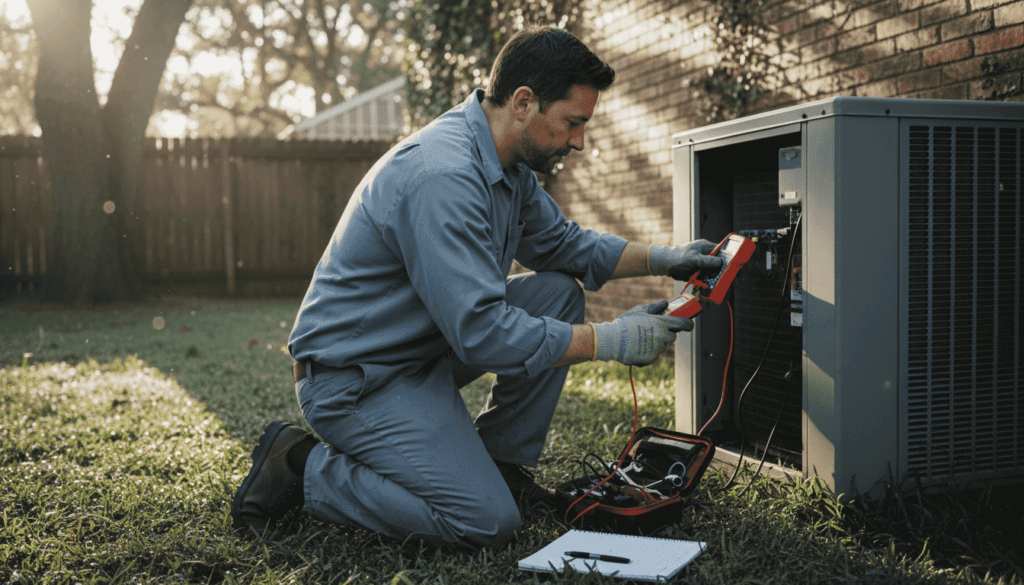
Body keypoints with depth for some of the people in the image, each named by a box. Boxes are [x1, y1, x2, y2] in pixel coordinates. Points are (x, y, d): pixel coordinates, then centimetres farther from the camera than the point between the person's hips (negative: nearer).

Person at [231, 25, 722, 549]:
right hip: (353, 377, -10)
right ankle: (304, 467, -2)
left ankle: (501, 461, 11)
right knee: (489, 521, -17)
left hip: (427, 345, 10)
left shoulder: (508, 164, 3)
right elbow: (481, 333, -32)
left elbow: (560, 243, 17)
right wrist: (609, 340, -25)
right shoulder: (441, 176, -29)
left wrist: (659, 259, 4)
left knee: (559, 291, 3)